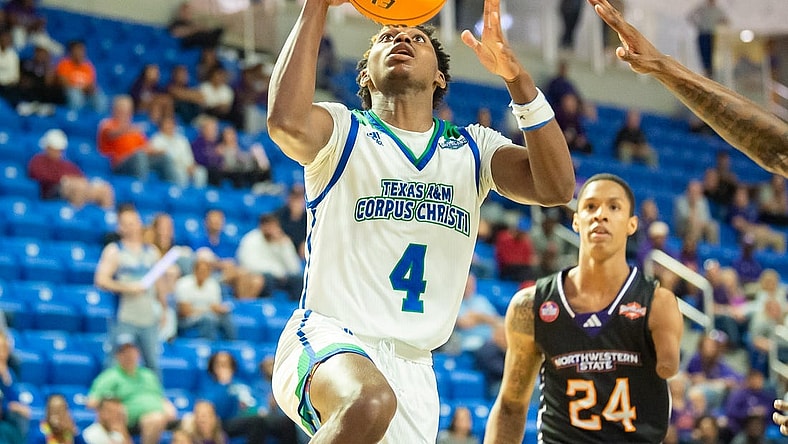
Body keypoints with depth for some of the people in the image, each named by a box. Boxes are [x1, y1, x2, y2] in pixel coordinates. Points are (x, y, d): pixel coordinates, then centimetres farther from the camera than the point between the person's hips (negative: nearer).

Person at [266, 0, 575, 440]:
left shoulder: (473, 148, 14)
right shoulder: (342, 131, 3)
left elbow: (556, 187, -6)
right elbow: (287, 122, -23)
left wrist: (517, 77, -15)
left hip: (413, 366, 5)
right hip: (327, 340, -5)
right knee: (369, 402, -38)